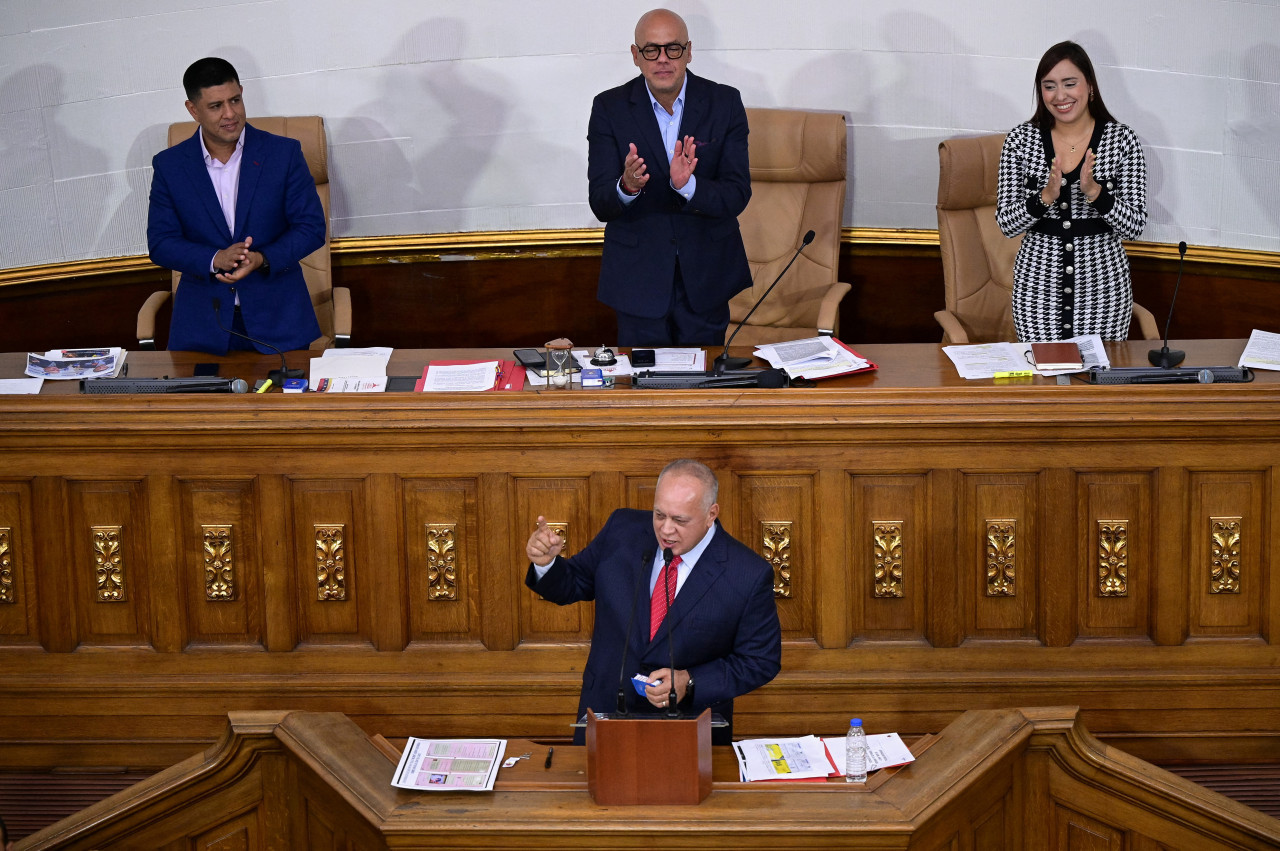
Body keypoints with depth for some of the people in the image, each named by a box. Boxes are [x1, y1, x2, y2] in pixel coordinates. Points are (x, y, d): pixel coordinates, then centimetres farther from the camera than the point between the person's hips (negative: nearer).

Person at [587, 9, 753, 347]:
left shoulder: (725, 103, -5)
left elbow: (737, 195, -11)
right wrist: (627, 186, -33)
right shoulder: (609, 108, -5)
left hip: (706, 278, 1)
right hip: (638, 277, 0)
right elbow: (600, 205, -10)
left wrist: (686, 185, -31)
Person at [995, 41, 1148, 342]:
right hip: (1038, 283, 1)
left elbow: (1134, 226, -6)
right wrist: (1046, 196, -19)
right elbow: (1006, 224, -3)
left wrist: (1094, 191, -21)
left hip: (1101, 283, 0)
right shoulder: (1020, 140, 0)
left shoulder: (1121, 139, -3)